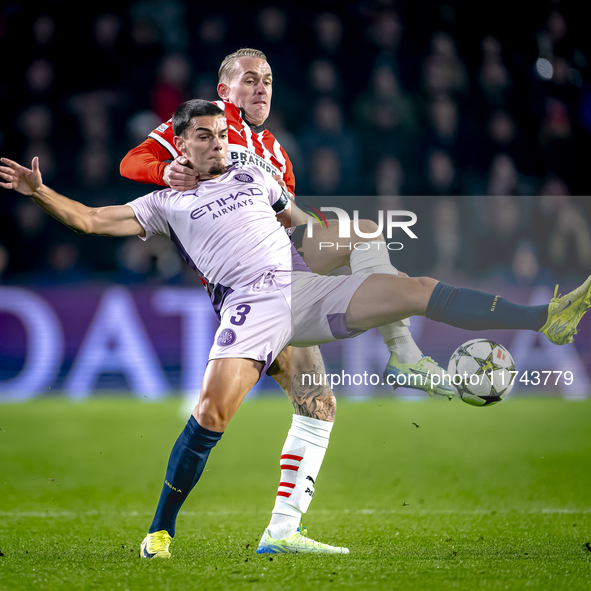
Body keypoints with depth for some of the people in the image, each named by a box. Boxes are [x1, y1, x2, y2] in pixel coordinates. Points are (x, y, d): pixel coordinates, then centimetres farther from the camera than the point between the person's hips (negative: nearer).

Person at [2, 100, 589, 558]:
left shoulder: (254, 176, 27)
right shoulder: (167, 203, 16)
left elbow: (303, 221, 39)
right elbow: (90, 219, 11)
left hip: (307, 286, 3)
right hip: (250, 303, -3)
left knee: (419, 290, -11)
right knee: (212, 410, -24)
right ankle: (160, 530, -9)